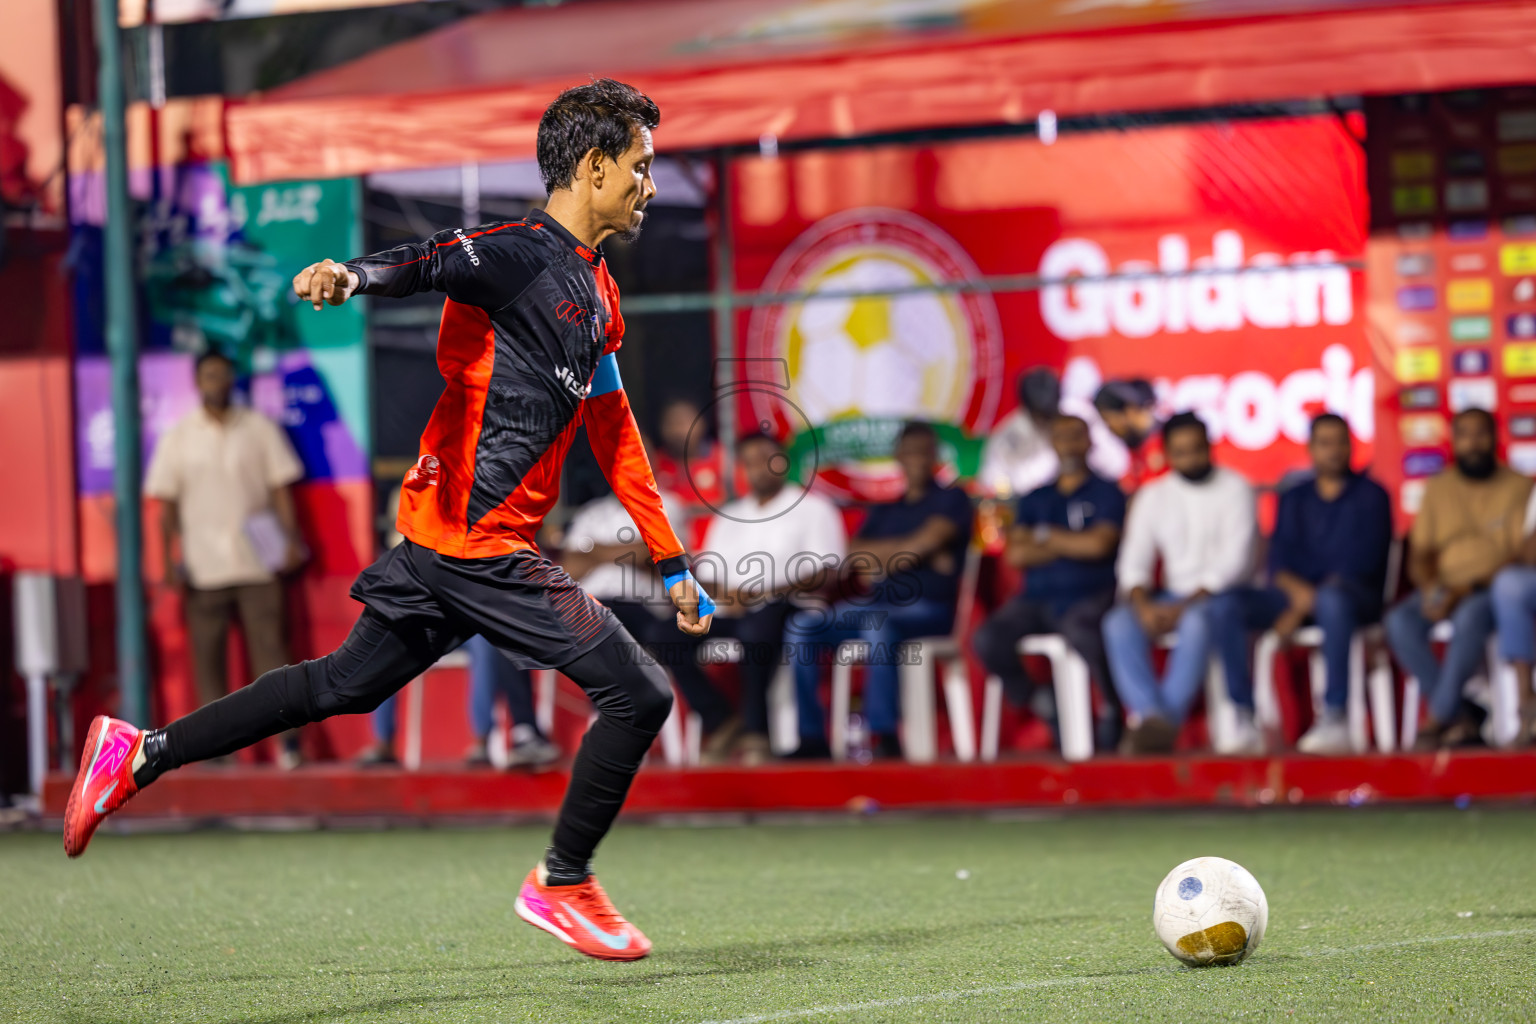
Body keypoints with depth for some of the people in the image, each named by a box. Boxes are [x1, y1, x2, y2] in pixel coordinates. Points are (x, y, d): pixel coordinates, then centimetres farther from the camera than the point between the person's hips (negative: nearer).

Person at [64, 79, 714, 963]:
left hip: (447, 543, 10)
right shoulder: (522, 253, -11)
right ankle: (562, 883, 8)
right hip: (474, 536, -10)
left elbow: (615, 434, 26)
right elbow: (432, 263, -30)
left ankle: (142, 753, 20)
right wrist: (354, 276, -53)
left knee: (347, 685, 15)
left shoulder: (598, 294, 19)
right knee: (639, 696, -7)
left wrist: (673, 563, 27)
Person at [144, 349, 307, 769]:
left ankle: (287, 737, -5)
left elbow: (280, 489, 8)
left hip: (257, 561, -1)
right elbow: (167, 504, 8)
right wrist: (168, 561, 0)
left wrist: (291, 539, -4)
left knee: (270, 648, -6)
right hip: (203, 568, 1)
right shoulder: (178, 438, 9)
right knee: (207, 656, -1)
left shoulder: (259, 429, 8)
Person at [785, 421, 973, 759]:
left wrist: (881, 555, 4)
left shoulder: (951, 500, 9)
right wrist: (918, 554, -3)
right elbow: (856, 560, 10)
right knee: (802, 626, -15)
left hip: (926, 608, -6)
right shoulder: (883, 512, 25)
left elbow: (928, 541, -8)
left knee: (877, 623, -40)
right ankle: (812, 737, -20)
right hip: (876, 604, 6)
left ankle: (884, 735, -42)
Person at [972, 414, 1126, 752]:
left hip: (1088, 597, -4)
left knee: (1082, 631, -41)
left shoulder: (1106, 493, 8)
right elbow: (1015, 554, 6)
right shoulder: (1036, 499, 21)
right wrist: (1072, 545, -1)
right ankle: (1042, 705, -1)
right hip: (1036, 600, 4)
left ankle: (1112, 709, -14)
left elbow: (1098, 544, -10)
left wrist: (1045, 537, 2)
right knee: (988, 639, -25)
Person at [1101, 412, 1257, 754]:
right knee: (1119, 623, -25)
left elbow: (1234, 561, -10)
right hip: (1174, 597, 4)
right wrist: (1143, 604, -15)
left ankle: (1166, 720, -42)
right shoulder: (1153, 497, 13)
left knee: (1196, 621, -38)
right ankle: (1152, 716, -42)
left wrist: (1185, 606, -20)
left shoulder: (1233, 489, -1)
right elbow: (1133, 562, 7)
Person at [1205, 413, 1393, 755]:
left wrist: (1302, 610, -14)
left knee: (1332, 598, -42)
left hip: (1356, 596, -4)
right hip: (1297, 594, 4)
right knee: (1225, 604, -21)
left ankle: (1335, 720, -43)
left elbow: (1362, 561, -6)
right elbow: (1278, 562, 9)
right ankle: (1245, 718, -26)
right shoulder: (1293, 500, 19)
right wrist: (1297, 590, -17)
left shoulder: (1371, 496, 6)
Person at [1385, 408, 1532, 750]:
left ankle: (1438, 718, -31)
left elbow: (1520, 555, -8)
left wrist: (1466, 592, -19)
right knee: (1399, 621, -28)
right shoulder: (1438, 488, 15)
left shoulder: (1517, 488, 3)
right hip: (1444, 588, 4)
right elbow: (1419, 557, 12)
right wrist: (1431, 587, -12)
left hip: (1493, 590, -4)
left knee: (1470, 616, -39)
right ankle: (1460, 722, -28)